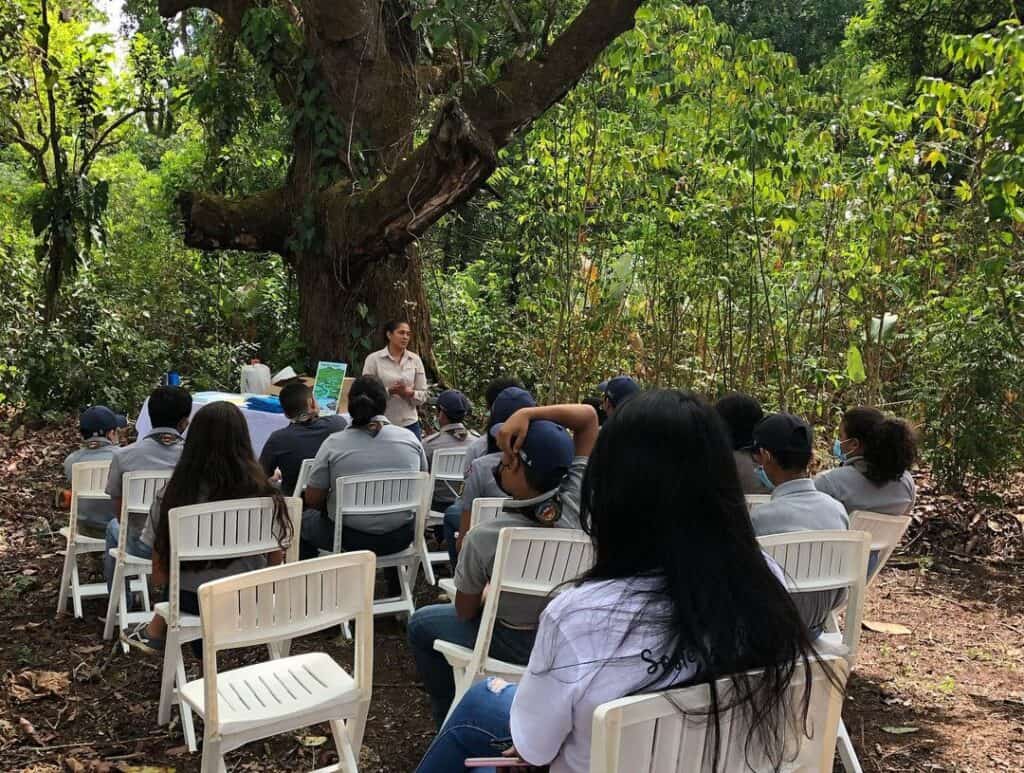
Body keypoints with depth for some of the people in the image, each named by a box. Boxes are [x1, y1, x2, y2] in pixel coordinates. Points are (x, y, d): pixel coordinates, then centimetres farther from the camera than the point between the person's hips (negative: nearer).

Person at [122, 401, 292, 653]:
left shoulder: (172, 494, -16)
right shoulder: (264, 494, -16)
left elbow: (159, 577, -8)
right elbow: (276, 561, -6)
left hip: (194, 603, -1)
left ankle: (156, 632, 42)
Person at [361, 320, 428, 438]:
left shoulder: (415, 360, 5)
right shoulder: (373, 359, -2)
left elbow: (422, 396, 6)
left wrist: (409, 392, -15)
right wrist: (389, 391, -20)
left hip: (410, 424, 3)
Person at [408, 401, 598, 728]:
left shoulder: (483, 538, -29)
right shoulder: (576, 504, -22)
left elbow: (465, 612, -12)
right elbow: (588, 416, -15)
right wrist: (527, 413, -27)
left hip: (516, 649, -5)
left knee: (421, 622, 20)